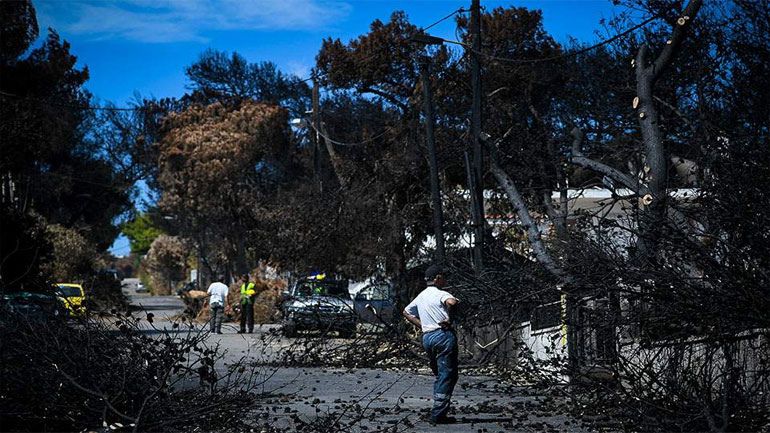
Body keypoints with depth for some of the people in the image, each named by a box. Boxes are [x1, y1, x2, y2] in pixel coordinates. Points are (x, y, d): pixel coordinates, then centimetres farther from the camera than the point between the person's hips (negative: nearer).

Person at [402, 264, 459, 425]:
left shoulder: (421, 296, 17)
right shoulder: (440, 294, -7)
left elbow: (406, 312, 29)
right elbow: (452, 302, -30)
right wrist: (449, 319, -15)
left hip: (427, 337, 8)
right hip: (443, 334, -8)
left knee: (439, 375, 19)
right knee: (448, 376, -5)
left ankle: (437, 410, 16)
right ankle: (438, 414, -9)